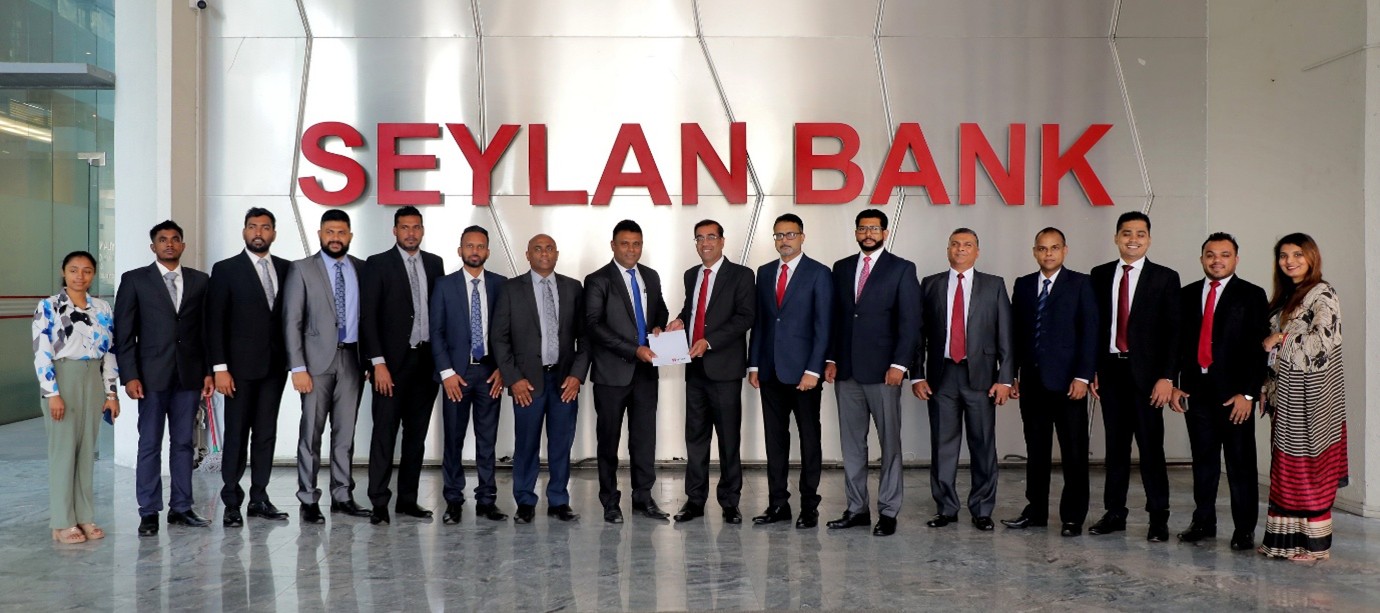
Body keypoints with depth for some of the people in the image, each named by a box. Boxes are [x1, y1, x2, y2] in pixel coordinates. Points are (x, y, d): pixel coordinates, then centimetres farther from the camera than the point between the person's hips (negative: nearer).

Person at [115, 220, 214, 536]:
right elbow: (124, 332, -1)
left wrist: (208, 371, 3)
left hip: (189, 374, 3)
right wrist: (130, 375, -8)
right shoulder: (134, 280, 2)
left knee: (183, 443, 8)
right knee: (150, 445, 2)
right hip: (152, 375, -2)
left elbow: (207, 329, 9)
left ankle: (181, 508, 16)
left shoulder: (200, 281, 9)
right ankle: (149, 512, 9)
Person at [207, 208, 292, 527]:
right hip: (241, 366, -4)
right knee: (236, 435, 1)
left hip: (275, 365, 4)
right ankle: (232, 503, 9)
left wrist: (292, 358, 3)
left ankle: (259, 498, 16)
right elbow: (215, 322, -5)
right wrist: (219, 368, -11)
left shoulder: (285, 269, 9)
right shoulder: (226, 270, -2)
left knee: (266, 433, 8)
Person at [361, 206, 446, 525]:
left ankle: (408, 499, 17)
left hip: (427, 360, 4)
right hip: (393, 360, -4)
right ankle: (379, 502, 1)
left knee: (417, 433, 9)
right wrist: (378, 362, -13)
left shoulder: (434, 263, 11)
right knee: (385, 431, -4)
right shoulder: (379, 263, -1)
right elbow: (368, 316, -6)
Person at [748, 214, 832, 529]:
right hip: (771, 372, 5)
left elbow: (823, 326, -7)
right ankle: (778, 503, 16)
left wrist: (813, 370, -13)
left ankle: (809, 506, 11)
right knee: (774, 439, 8)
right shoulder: (764, 272, 12)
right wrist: (754, 364, 7)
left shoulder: (818, 273, -3)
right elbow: (758, 322, 13)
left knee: (809, 439, 4)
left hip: (803, 371, -5)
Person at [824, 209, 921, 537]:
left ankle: (888, 512, 9)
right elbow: (835, 316, 14)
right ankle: (857, 508, 16)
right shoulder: (841, 268, 13)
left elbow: (910, 322, -5)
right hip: (846, 370, 5)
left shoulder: (902, 269, 0)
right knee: (851, 442, 8)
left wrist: (899, 364, -12)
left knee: (890, 442, 1)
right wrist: (831, 358, 6)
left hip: (883, 371, -4)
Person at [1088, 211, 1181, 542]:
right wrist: (1091, 369, 4)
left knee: (1151, 446, -1)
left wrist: (1166, 377, -10)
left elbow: (1172, 331, -3)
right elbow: (1094, 325, 10)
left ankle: (1158, 518, 8)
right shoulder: (1100, 275, 9)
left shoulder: (1165, 278, 0)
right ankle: (1115, 512, 17)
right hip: (1110, 370, 3)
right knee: (1115, 445, 9)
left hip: (1146, 372, -3)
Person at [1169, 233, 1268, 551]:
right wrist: (1174, 384, 6)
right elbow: (1177, 342, 14)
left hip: (1234, 393, -4)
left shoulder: (1252, 295, 1)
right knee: (1203, 461, 11)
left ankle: (1244, 529, 9)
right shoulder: (1187, 295, 13)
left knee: (1241, 464, 1)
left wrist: (1247, 393, -11)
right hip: (1195, 391, 4)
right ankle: (1203, 522, 20)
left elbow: (1259, 348, -4)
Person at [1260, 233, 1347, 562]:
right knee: (1286, 466, 9)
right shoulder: (1285, 297, 16)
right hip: (1286, 398, 8)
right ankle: (1287, 537, 15)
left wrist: (1282, 339, -12)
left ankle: (1315, 542, 5)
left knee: (1309, 467, -3)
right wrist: (1270, 388, 13)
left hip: (1311, 398, -8)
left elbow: (1324, 339, -20)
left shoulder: (1322, 294, -8)